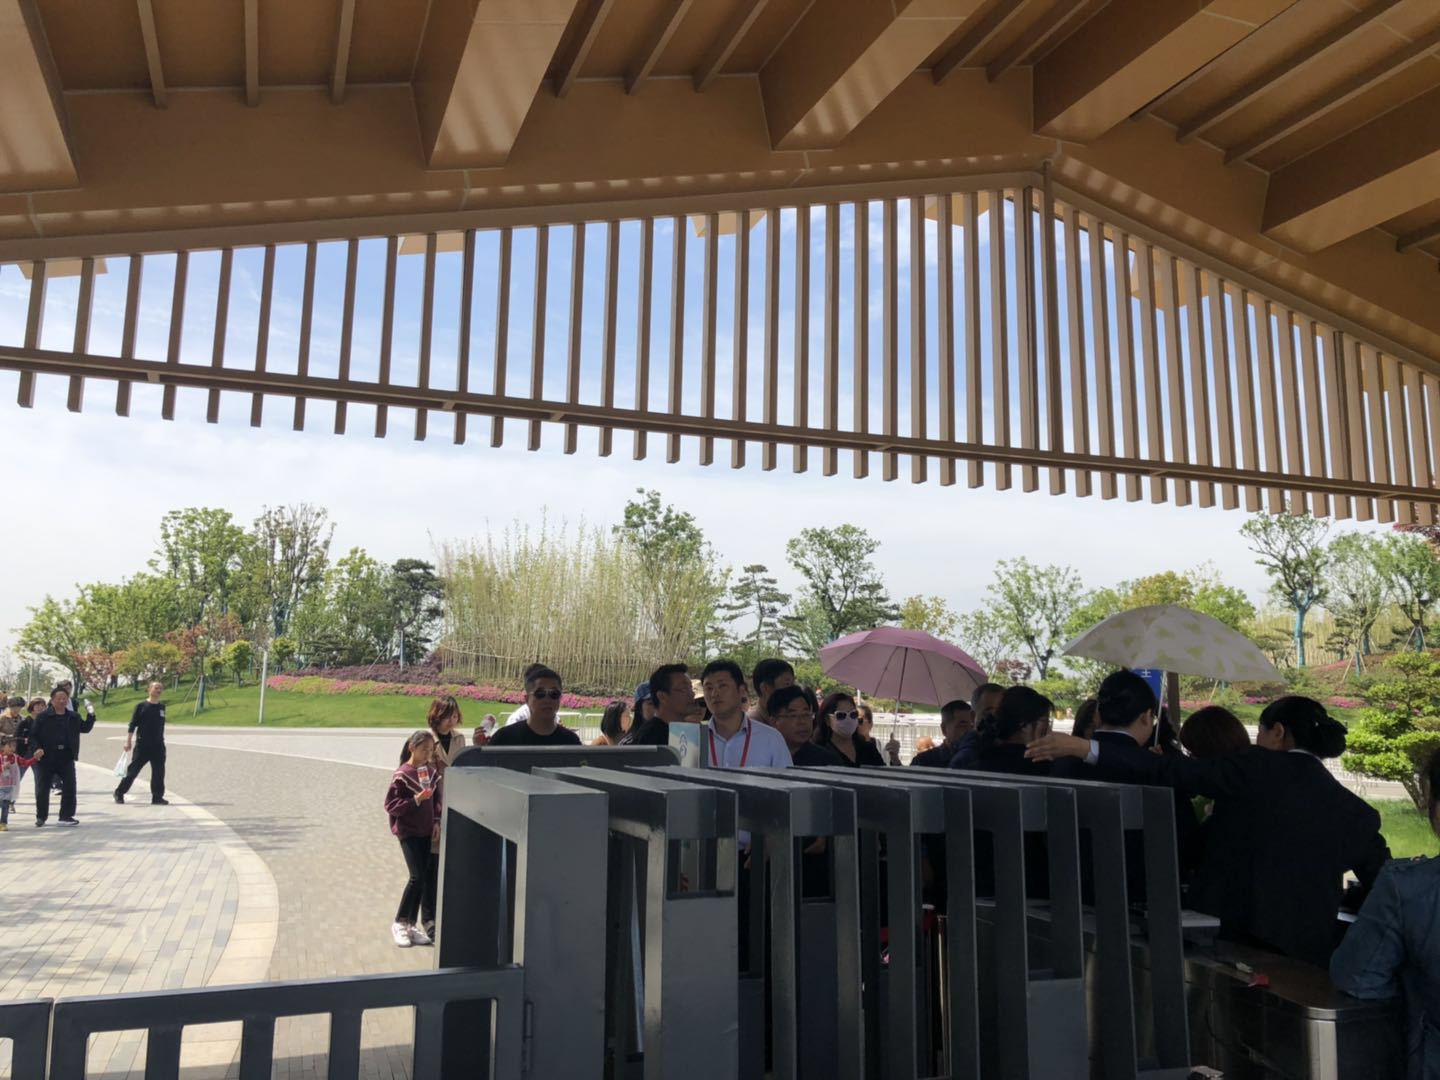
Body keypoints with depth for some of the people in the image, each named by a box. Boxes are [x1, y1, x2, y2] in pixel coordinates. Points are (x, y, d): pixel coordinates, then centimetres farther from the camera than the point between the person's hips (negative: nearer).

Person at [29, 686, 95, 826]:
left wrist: (91, 716, 0)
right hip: (47, 758, -2)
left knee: (69, 787, 0)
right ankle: (41, 817, 23)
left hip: (66, 758, 3)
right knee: (42, 788, 6)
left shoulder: (74, 717, 9)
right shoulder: (43, 717, -3)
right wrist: (37, 749, -17)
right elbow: (33, 735, -2)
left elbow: (85, 728, 14)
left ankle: (66, 816, 9)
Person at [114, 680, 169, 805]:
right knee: (133, 770, 1)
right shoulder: (141, 706, -4)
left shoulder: (162, 707, 8)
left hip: (158, 745, 4)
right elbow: (132, 725, -4)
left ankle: (157, 797, 6)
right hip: (142, 744, -4)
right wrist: (128, 741, -9)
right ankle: (119, 793, 15)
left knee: (159, 772, 1)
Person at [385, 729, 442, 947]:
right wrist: (415, 801, -22)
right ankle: (399, 924, 5)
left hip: (427, 832, 6)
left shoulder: (430, 773, 6)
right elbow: (390, 805, -12)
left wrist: (436, 822, 2)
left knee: (430, 876, 4)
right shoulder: (402, 775, -11)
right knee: (418, 877, -12)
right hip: (408, 832, -6)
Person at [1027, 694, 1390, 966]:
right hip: (1306, 955, 5)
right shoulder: (1353, 811, 7)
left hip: (1228, 937, -4)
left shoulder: (1257, 771, -7)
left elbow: (1175, 772, -15)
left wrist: (1086, 748, -16)